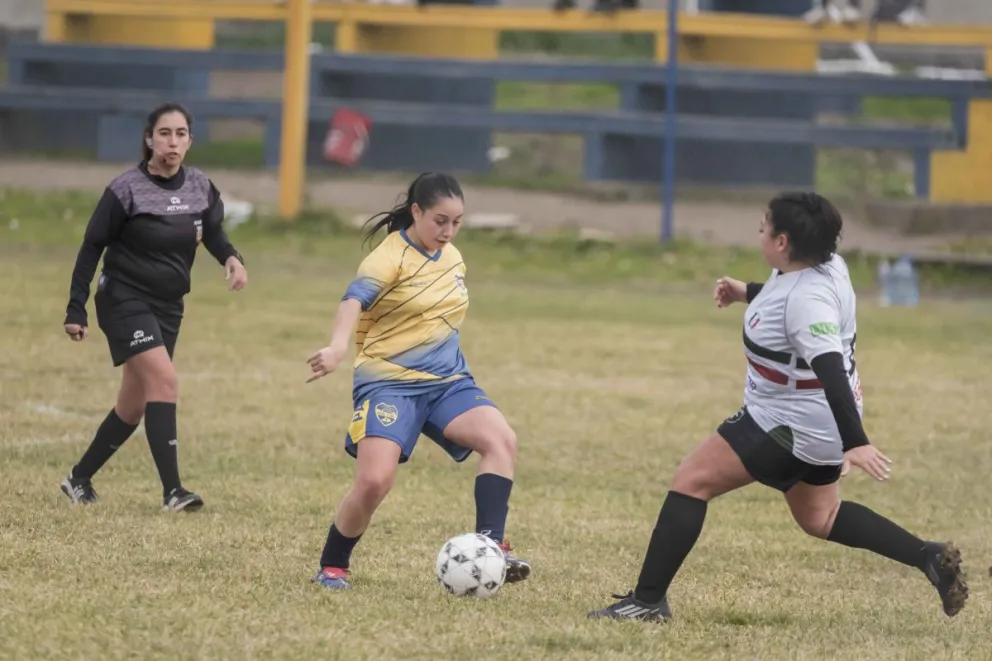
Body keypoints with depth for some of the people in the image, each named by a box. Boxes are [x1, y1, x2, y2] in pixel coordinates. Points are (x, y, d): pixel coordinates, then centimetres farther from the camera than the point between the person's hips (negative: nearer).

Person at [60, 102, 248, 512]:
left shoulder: (200, 188, 0)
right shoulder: (126, 190, -13)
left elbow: (213, 233, 13)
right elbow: (92, 248, -8)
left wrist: (231, 258, -11)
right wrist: (76, 310, -11)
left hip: (168, 307, 6)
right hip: (125, 299, -6)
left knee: (134, 405, 11)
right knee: (164, 380, -22)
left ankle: (80, 479, 28)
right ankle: (172, 490, -24)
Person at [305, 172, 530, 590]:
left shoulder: (453, 258, 10)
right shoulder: (391, 257, -12)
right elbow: (355, 299, -31)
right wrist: (338, 346, -51)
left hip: (447, 379, 6)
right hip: (389, 381, -6)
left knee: (501, 441, -20)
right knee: (374, 482, -20)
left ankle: (490, 547, -24)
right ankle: (332, 566, 4)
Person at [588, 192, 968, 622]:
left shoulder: (807, 299, -29)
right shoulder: (824, 266, 0)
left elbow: (831, 370, -37)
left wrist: (854, 443, -43)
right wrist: (747, 293, 22)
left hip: (790, 424, -10)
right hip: (819, 422, 10)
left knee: (691, 481, -6)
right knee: (820, 518, 26)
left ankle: (648, 600, -4)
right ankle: (930, 558, 21)